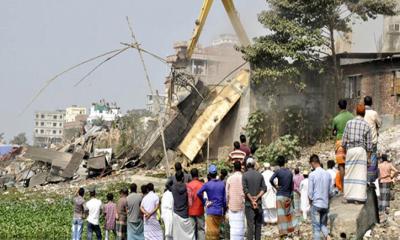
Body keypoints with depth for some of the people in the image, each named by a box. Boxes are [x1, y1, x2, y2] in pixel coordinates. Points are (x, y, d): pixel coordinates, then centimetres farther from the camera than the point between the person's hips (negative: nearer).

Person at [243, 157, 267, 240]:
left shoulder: (245, 175, -6)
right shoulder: (260, 175, 5)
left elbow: (245, 190, -14)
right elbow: (264, 188, -2)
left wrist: (252, 201, -11)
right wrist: (257, 197, -9)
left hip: (249, 203, -3)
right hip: (258, 203, 3)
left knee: (250, 224, -2)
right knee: (258, 224, 10)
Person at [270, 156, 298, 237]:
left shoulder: (278, 171, -8)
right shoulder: (290, 172, 4)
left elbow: (271, 180, -24)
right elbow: (292, 185, 7)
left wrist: (275, 186, -8)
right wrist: (290, 195, 14)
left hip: (280, 195, -4)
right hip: (288, 195, 4)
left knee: (281, 214, -1)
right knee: (288, 213, 17)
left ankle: (283, 231, -3)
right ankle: (290, 228, 21)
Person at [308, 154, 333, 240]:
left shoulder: (312, 174, -12)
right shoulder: (328, 174, 1)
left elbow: (310, 192, -9)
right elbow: (331, 191, 6)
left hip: (316, 204, -4)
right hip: (325, 204, 4)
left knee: (316, 227, 3)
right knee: (324, 224, 18)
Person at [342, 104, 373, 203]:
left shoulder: (349, 123, 2)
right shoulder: (366, 125, 0)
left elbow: (344, 140, 2)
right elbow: (369, 143, 1)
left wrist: (345, 151, 13)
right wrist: (368, 156, 8)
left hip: (350, 150, 1)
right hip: (361, 150, -1)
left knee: (349, 173, 8)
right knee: (360, 174, 0)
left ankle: (349, 196, 9)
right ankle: (358, 197, -4)